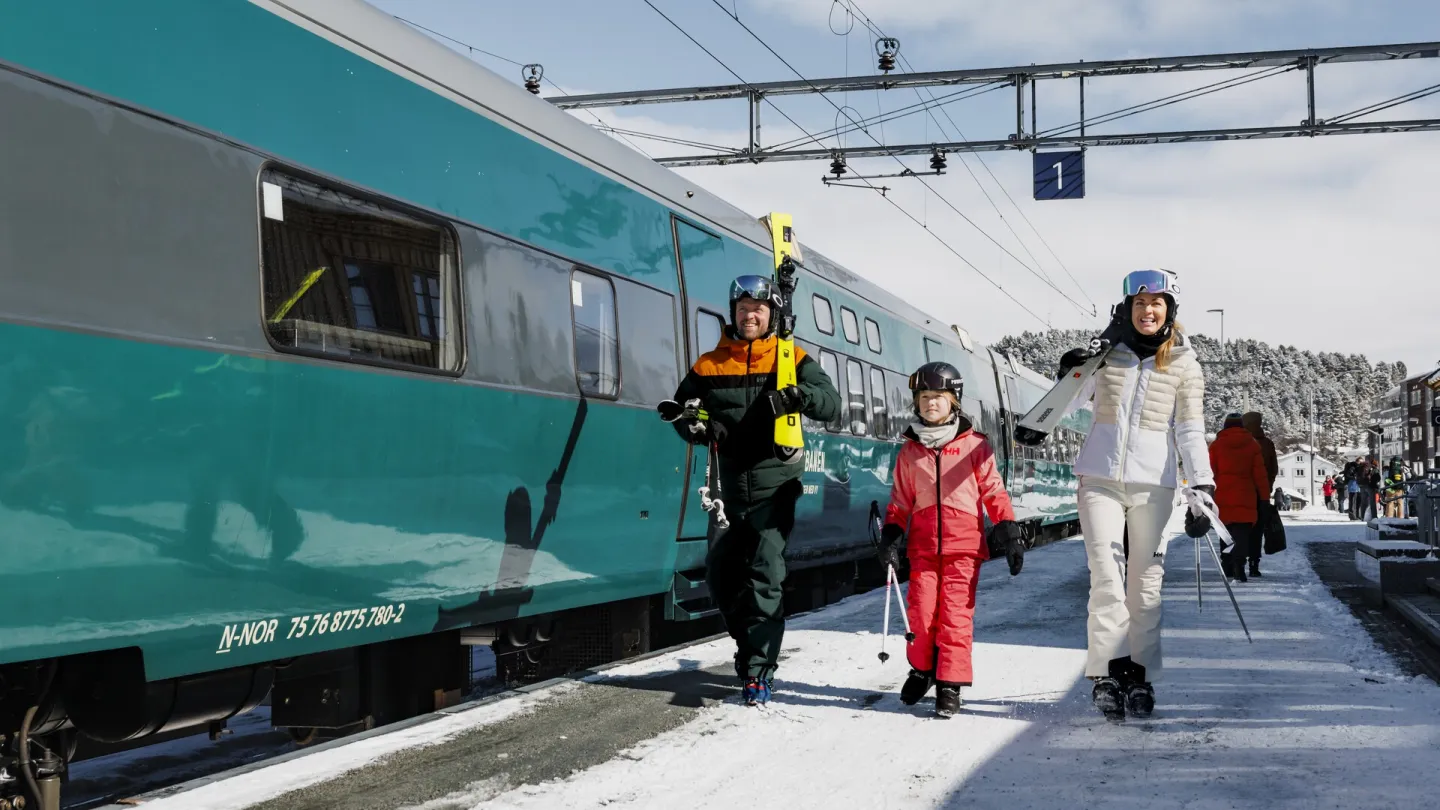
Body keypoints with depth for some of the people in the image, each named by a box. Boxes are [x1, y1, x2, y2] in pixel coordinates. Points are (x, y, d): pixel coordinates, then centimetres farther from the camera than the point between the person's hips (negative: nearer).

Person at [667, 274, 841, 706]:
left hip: (774, 486, -4)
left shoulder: (792, 360, 0)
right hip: (732, 488, 4)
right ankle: (751, 642, 30)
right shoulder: (709, 366, 6)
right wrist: (696, 427, -12)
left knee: (765, 576, -8)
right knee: (720, 570, 9)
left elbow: (831, 403, -9)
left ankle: (760, 667, -4)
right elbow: (681, 409, 11)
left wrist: (797, 395, -30)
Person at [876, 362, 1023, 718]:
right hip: (924, 545, 2)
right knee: (921, 613, -3)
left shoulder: (975, 445, 4)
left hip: (964, 544, -2)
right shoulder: (909, 451, 12)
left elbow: (993, 491, 5)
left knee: (956, 614, -6)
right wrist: (890, 536, 7)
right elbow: (901, 499, 17)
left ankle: (950, 684, 2)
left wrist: (1008, 530, -2)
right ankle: (922, 669, 21)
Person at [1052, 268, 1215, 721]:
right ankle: (1108, 671, -6)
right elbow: (1066, 407, 15)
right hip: (1100, 476, 0)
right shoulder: (1105, 351, 6)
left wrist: (1202, 487, -11)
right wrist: (1070, 375, -6)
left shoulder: (1183, 365, 4)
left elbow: (1191, 432, 1)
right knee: (1106, 578, -9)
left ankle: (1140, 678, 9)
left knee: (1146, 584, 3)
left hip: (1152, 482, 0)